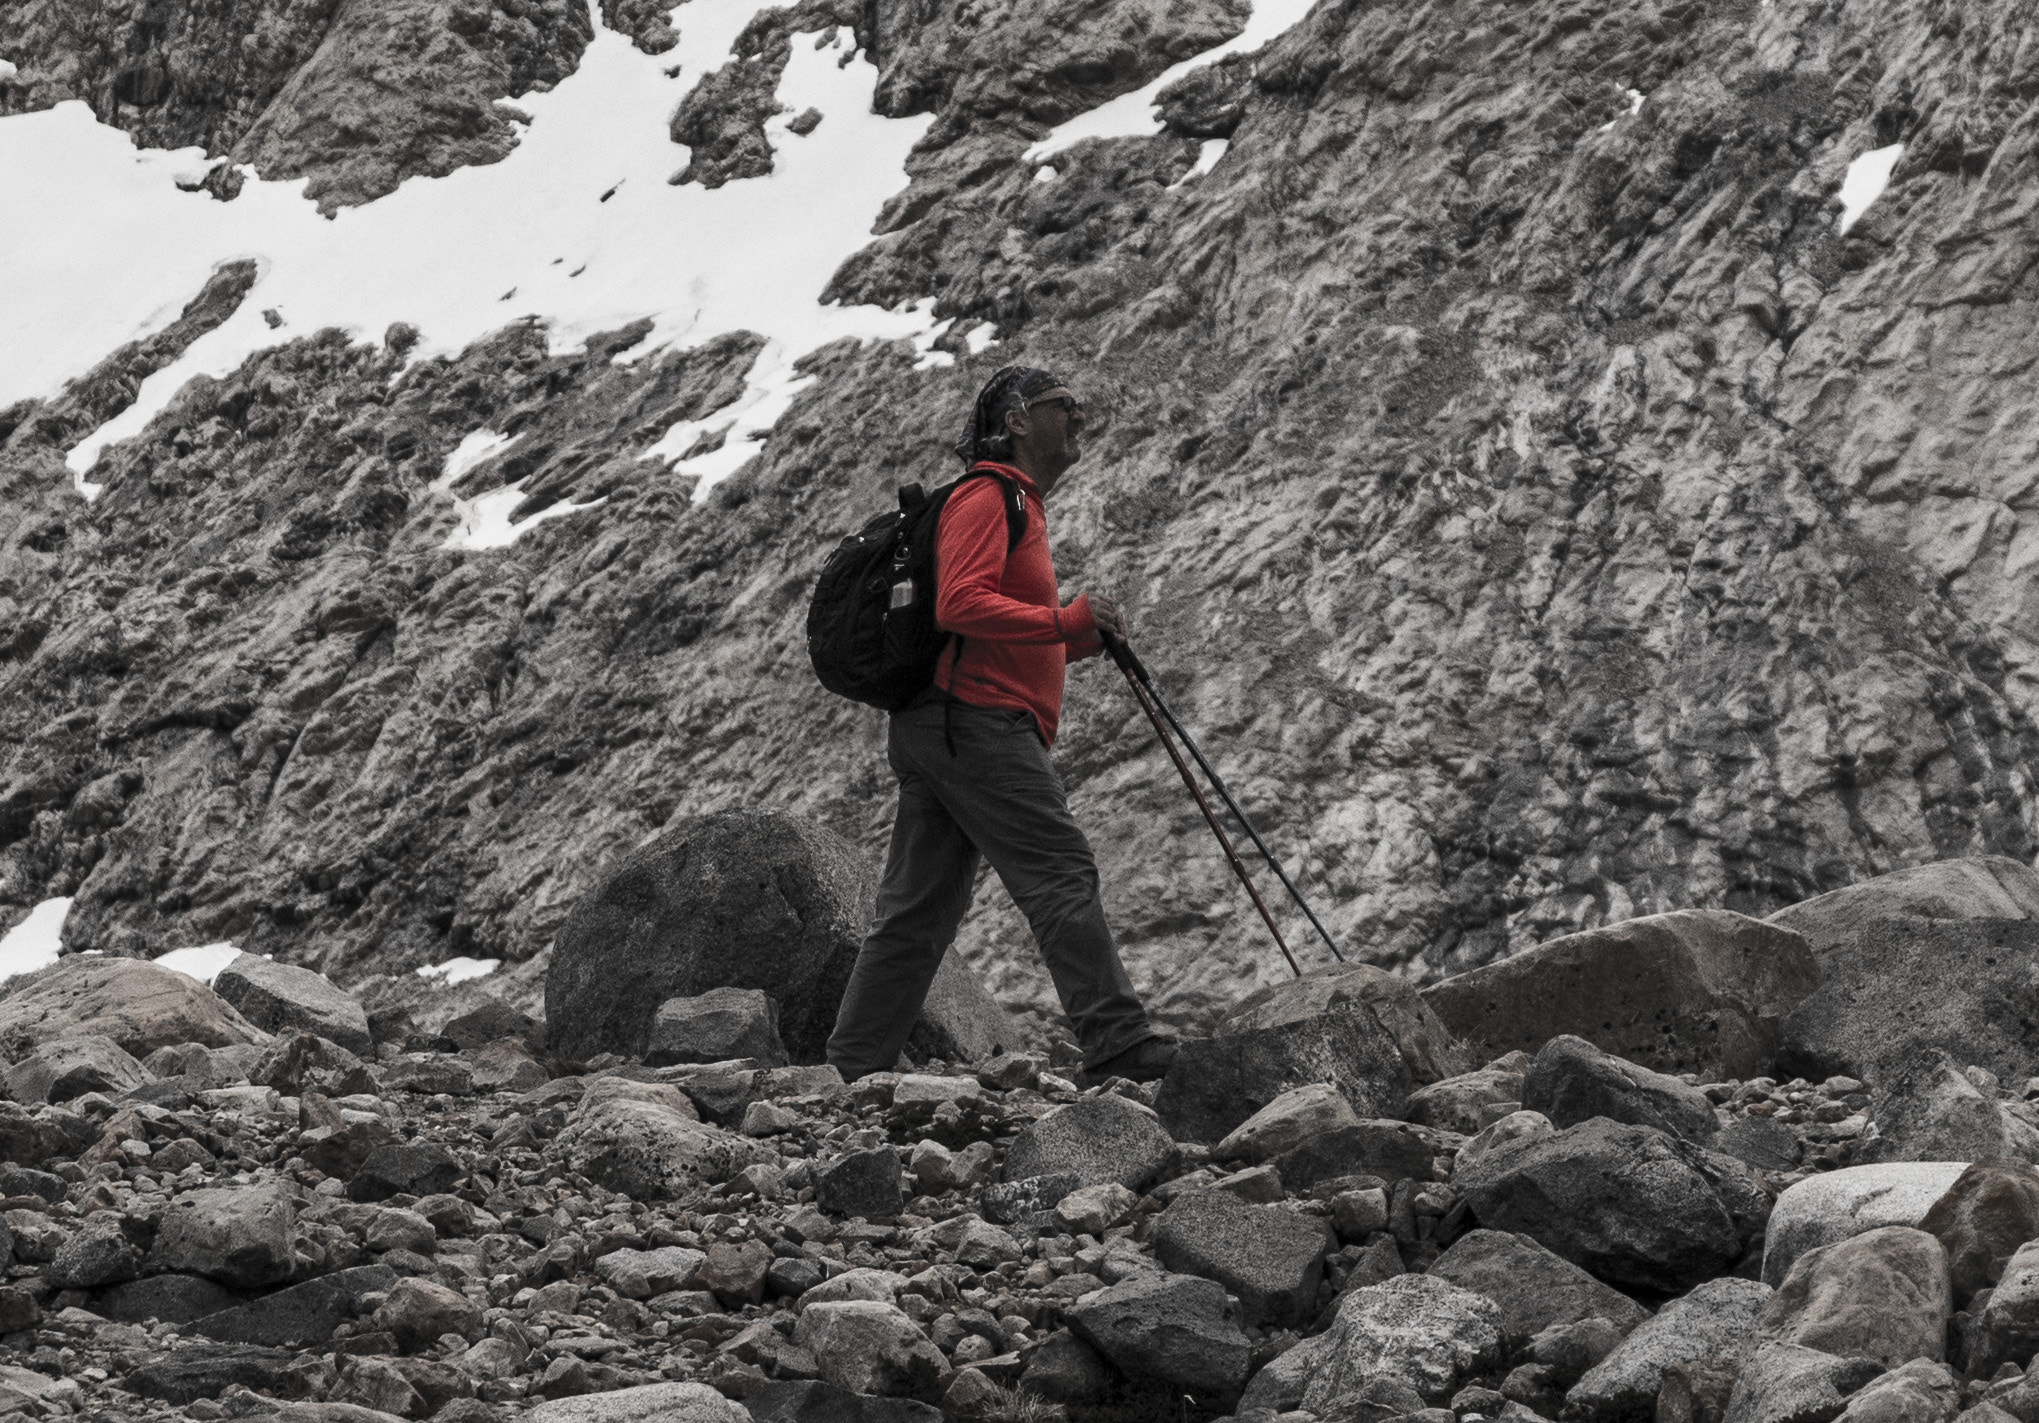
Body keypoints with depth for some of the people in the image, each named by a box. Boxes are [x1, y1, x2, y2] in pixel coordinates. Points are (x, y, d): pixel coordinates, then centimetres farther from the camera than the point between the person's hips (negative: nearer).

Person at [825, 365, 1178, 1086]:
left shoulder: (1019, 507, 29)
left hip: (934, 730, 11)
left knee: (918, 910, 7)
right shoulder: (986, 498, -4)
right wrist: (1065, 620, -20)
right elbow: (960, 605, -19)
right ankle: (1117, 1047, -17)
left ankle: (855, 1071, 6)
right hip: (977, 725, -11)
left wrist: (1081, 639, 15)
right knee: (1064, 875, -13)